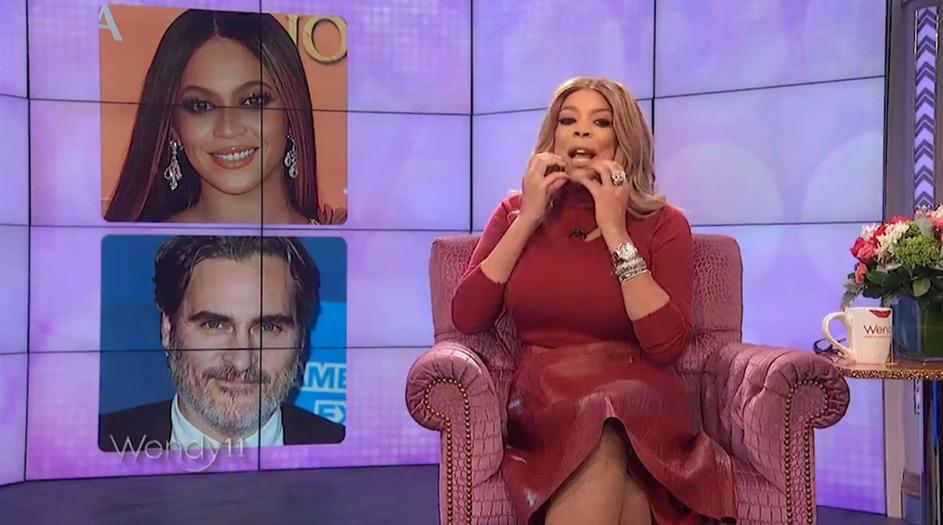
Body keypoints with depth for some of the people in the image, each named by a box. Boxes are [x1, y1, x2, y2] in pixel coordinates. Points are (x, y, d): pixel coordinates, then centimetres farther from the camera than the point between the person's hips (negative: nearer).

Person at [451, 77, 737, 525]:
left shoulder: (662, 223, 3)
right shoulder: (515, 212, 10)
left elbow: (667, 344, -11)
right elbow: (466, 318, -2)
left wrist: (616, 233, -11)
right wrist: (529, 219, -5)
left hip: (639, 404, 0)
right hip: (544, 403, 1)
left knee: (602, 434, -35)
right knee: (602, 448, -33)